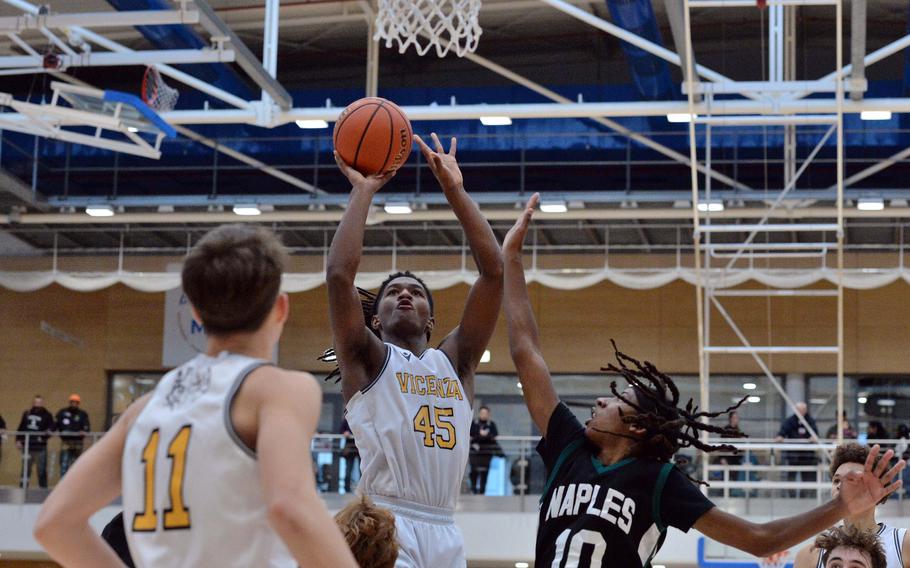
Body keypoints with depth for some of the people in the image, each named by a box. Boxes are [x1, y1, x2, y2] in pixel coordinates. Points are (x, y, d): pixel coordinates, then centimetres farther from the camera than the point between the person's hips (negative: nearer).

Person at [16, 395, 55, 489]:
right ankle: (23, 487, 12)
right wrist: (18, 440, 7)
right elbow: (21, 428, 16)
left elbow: (53, 426, -8)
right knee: (25, 469, 7)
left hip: (40, 447, -3)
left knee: (41, 469, -2)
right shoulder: (27, 414, 14)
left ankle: (43, 488, 3)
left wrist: (50, 430, -30)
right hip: (27, 446, 3)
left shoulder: (47, 415, 3)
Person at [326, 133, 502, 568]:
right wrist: (363, 190, 4)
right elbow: (338, 273, -5)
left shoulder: (455, 362, 20)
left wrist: (454, 190, 11)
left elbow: (493, 271, 12)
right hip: (386, 527, -5)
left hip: (445, 533, 5)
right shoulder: (367, 360, 10)